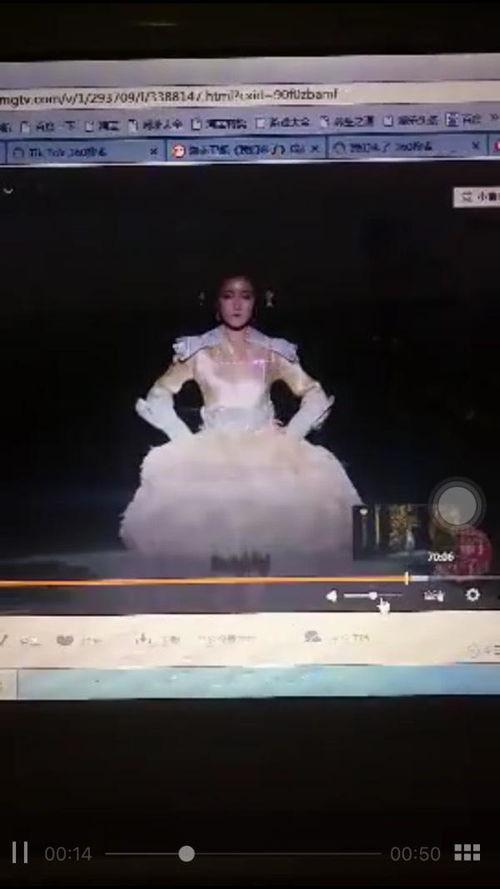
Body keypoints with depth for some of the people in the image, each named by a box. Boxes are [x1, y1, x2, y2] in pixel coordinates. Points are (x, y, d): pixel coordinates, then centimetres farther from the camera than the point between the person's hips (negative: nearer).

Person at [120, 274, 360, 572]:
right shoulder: (199, 352, 8)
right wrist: (188, 441, -4)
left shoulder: (273, 352, 10)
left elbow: (315, 396, 12)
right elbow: (158, 397, 7)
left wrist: (289, 436, -1)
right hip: (212, 452, -1)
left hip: (268, 451, 1)